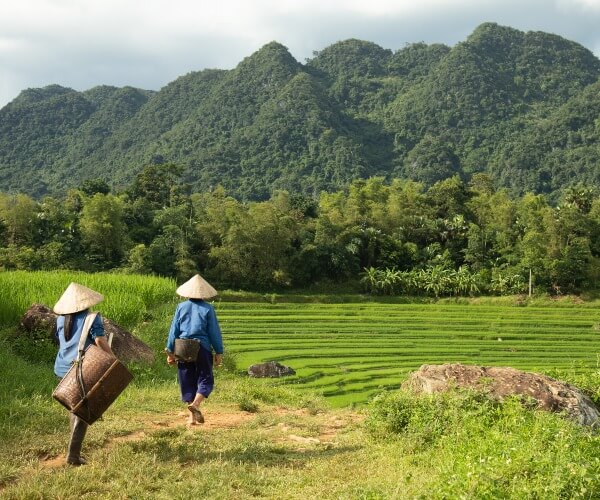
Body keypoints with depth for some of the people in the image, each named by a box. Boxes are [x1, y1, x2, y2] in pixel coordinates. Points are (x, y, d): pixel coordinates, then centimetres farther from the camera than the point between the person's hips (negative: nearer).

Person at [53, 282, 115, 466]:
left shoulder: (61, 319, 10)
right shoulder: (91, 318, -7)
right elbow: (100, 340, -16)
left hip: (63, 369, 6)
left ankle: (75, 449, 25)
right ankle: (73, 454, -3)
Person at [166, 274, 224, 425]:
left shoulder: (181, 307, 3)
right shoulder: (208, 309, -4)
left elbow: (174, 331, 5)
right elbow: (214, 332, -2)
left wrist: (170, 352, 11)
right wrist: (218, 352, 5)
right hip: (202, 348, -3)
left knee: (188, 383, 10)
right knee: (205, 380, 7)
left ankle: (192, 417, 10)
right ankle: (195, 404, -18)